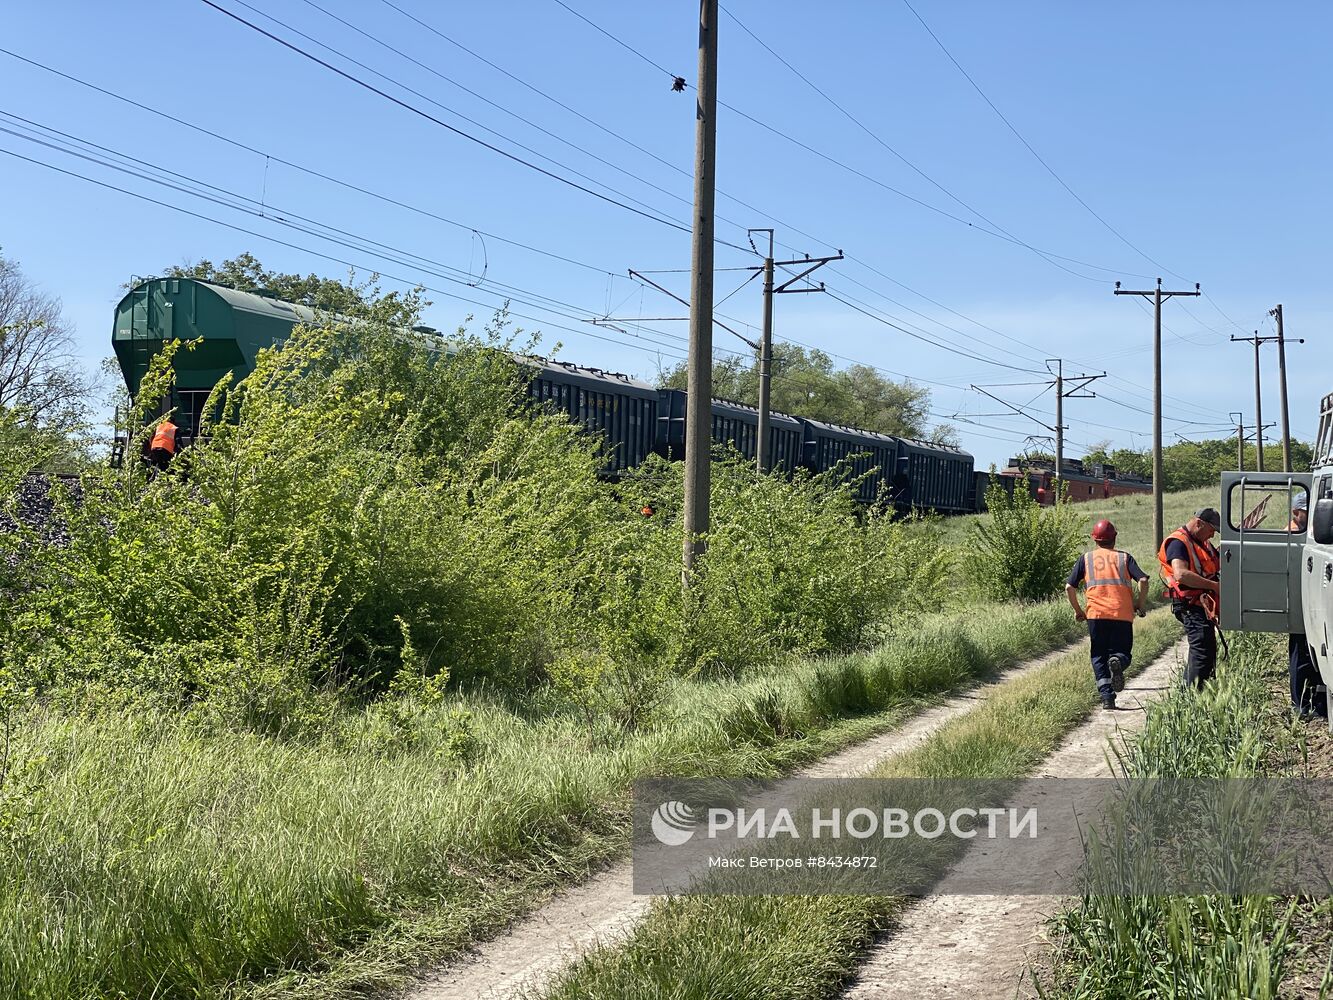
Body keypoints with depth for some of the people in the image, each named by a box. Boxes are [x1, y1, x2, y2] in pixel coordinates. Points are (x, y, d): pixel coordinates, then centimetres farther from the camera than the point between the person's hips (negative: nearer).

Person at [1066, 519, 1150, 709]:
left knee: (1099, 657, 10)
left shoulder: (1086, 558, 13)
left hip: (1096, 614, 0)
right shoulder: (1124, 557, 12)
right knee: (1123, 652, 12)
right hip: (1123, 614, 0)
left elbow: (1069, 588, 7)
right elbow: (1143, 580, -2)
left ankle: (1107, 696, -5)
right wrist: (1141, 605, 10)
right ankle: (1117, 661, -24)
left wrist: (1078, 611, 18)